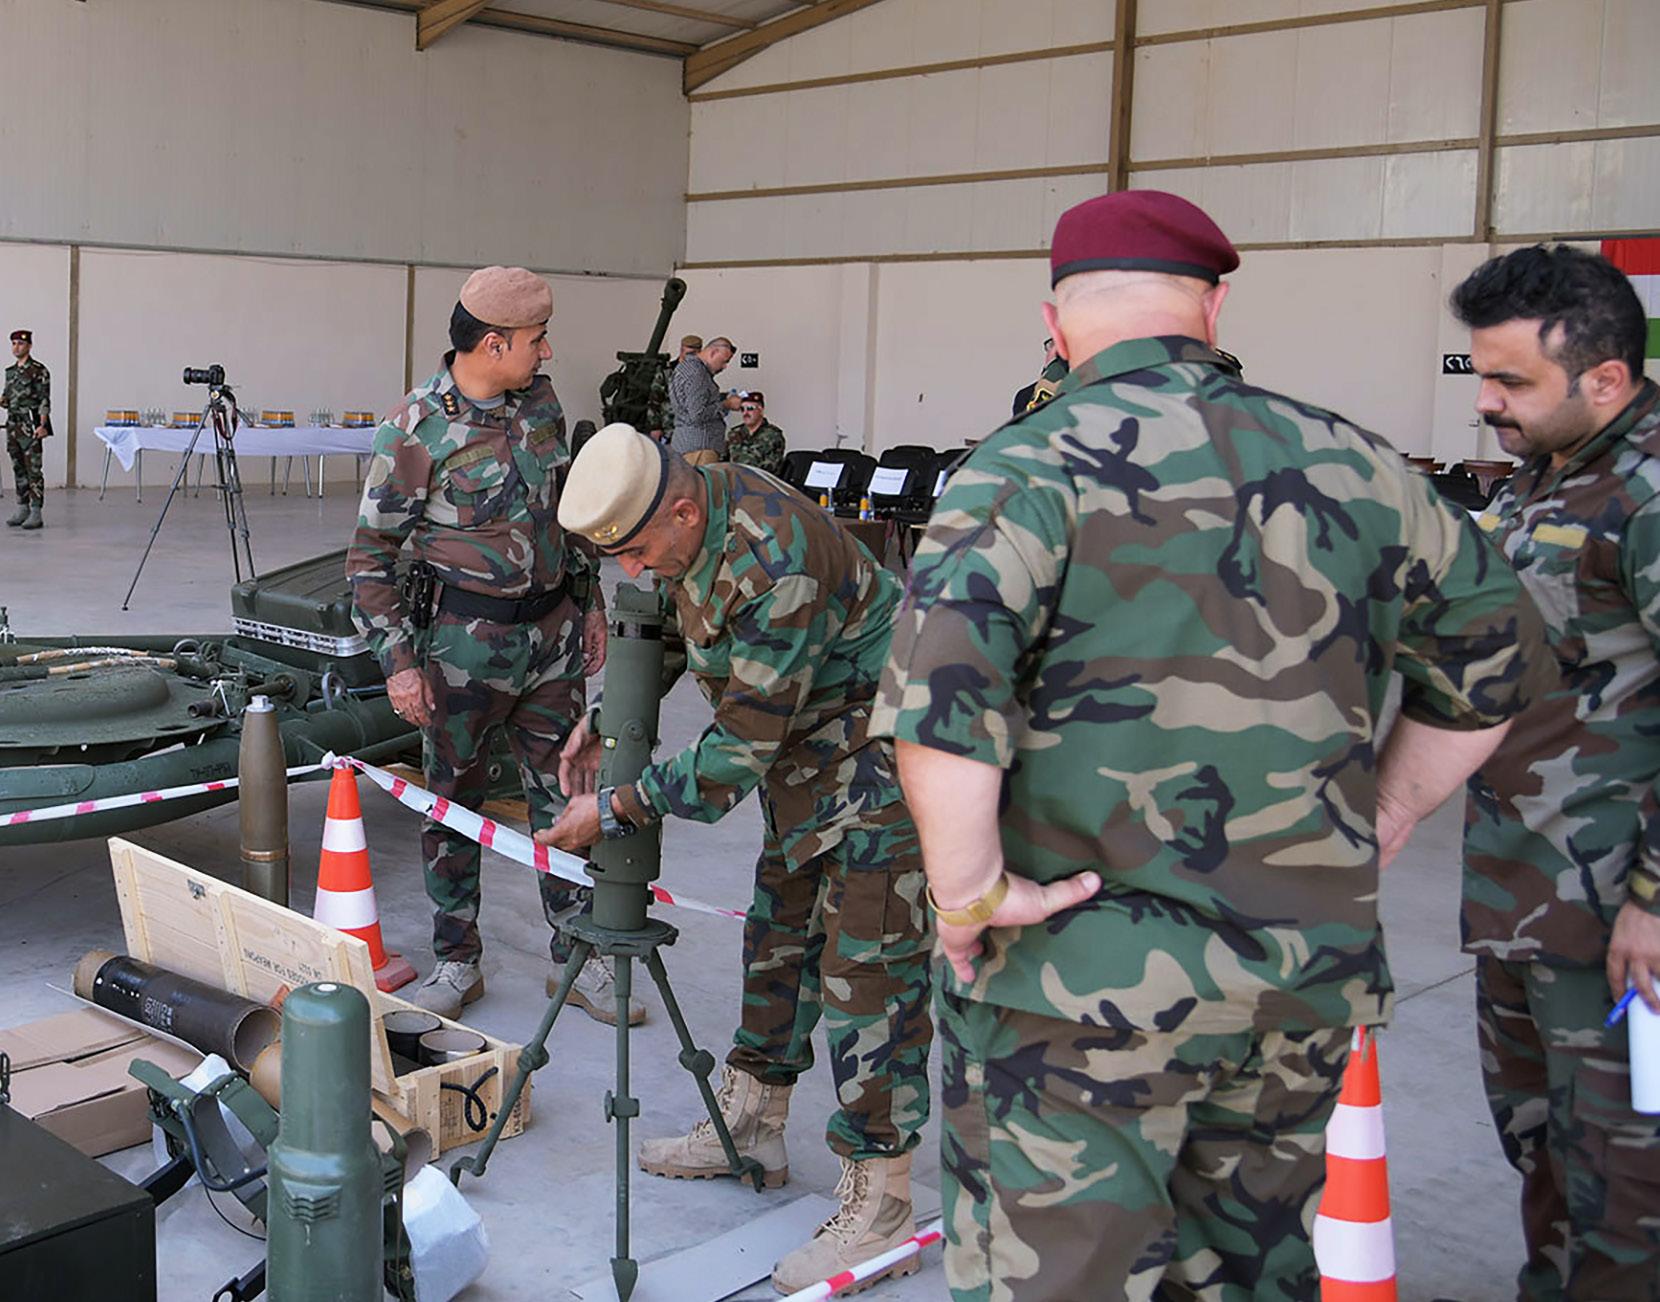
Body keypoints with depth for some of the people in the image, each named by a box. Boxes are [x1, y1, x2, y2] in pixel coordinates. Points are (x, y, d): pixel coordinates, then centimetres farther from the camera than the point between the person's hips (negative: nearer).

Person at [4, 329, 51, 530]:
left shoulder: (38, 371, -7)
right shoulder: (10, 371, 16)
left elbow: (44, 400, -12)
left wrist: (42, 425, -20)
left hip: (30, 426, -8)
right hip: (13, 425, 8)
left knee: (33, 470, -7)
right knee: (18, 468, 11)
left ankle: (36, 513, -7)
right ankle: (22, 509, 17)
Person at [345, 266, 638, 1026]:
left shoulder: (541, 403, 3)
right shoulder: (415, 431, -14)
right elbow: (371, 554, -9)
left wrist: (589, 600, 17)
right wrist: (399, 661, -13)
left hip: (551, 633, 5)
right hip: (465, 643, -5)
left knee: (564, 798, 10)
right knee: (453, 805, 8)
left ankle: (577, 959, 22)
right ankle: (457, 963, 24)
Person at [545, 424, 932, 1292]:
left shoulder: (777, 568, -33)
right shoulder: (695, 515, -5)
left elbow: (741, 747, -28)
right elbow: (665, 628, 16)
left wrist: (617, 809, -21)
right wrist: (601, 725, 7)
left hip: (880, 759, -10)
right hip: (802, 753, 10)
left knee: (870, 967, -9)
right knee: (778, 935, 17)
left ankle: (879, 1207, -1)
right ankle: (751, 1126, 34)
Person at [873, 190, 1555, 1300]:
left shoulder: (1033, 468, -11)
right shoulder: (1351, 466, 5)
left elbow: (937, 683, -26)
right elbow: (1494, 664, 15)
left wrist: (969, 891, -15)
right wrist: (1374, 828, 19)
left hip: (1084, 984, -5)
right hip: (1310, 980, 5)